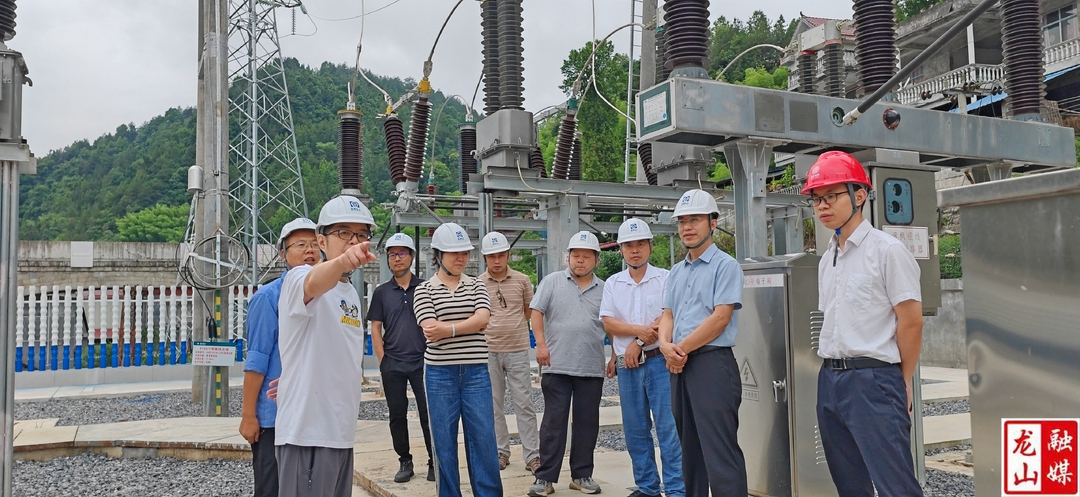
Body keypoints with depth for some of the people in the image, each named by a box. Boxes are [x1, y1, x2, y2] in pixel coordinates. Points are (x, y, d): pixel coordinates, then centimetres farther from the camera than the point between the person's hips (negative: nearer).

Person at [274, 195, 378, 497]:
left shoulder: (352, 293, 15)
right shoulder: (299, 278, -10)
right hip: (308, 430, -8)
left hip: (341, 431, 8)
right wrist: (343, 261, -55)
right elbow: (314, 284, -36)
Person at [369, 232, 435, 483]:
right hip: (392, 364, 2)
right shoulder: (381, 292, 6)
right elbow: (375, 328, 6)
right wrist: (382, 360, -1)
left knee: (428, 414, 0)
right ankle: (405, 462, 21)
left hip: (422, 361, -2)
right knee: (397, 415, 8)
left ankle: (434, 462, 10)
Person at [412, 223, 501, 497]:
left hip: (476, 371, 2)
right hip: (440, 373, -1)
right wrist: (468, 324, -12)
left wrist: (447, 328, -17)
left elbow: (482, 318, -9)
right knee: (444, 440, 6)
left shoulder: (476, 285, 8)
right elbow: (430, 330, -12)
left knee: (483, 438, 3)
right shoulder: (424, 289, 1)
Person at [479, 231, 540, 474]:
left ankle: (532, 455, 5)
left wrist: (511, 326, 5)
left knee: (524, 404, 1)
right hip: (488, 351, 1)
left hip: (517, 350, 0)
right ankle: (501, 452, 21)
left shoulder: (522, 280, 2)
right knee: (494, 405, 9)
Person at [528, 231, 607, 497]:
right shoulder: (552, 281, 2)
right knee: (553, 422, 1)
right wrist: (541, 344, -11)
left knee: (587, 423, 8)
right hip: (557, 366, -3)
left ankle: (582, 475, 20)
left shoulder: (604, 290, 9)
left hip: (592, 368, 3)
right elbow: (537, 312, -2)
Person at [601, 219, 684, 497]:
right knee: (635, 431, 10)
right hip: (626, 364, 4)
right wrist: (640, 330, -14)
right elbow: (608, 323, 0)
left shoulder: (665, 279, -1)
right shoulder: (612, 284, 10)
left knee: (668, 427, -6)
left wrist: (638, 343, -13)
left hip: (658, 361, -4)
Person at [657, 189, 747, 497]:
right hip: (679, 366, 8)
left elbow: (720, 317, -14)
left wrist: (681, 349, -10)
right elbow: (668, 314, 14)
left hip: (712, 362, -8)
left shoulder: (725, 266, -7)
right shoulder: (676, 272, 16)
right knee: (689, 445, 14)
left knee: (719, 449, -9)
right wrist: (665, 345, -8)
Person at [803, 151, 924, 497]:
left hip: (874, 379, -7)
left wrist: (903, 383, -3)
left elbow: (911, 322, -9)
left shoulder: (886, 250, -8)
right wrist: (834, 371, 12)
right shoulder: (826, 260, 13)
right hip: (830, 380, 8)